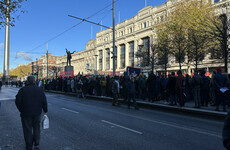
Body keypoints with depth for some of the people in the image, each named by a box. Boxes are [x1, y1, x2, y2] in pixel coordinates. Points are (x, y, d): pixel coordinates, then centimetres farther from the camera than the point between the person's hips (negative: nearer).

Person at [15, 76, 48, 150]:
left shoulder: (22, 90, -10)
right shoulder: (40, 90, -1)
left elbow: (17, 101, -7)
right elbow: (44, 102, 1)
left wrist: (21, 110, 10)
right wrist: (45, 110, 13)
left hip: (26, 114, -2)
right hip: (37, 113, 2)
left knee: (28, 130, 10)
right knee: (36, 128, 18)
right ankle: (37, 144, 14)